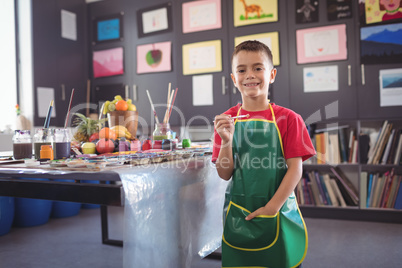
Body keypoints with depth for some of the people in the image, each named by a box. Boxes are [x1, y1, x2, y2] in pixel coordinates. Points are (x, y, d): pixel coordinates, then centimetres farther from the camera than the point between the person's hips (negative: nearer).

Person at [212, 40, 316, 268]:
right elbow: (225, 174, -2)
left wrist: (272, 208, -13)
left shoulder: (288, 119, -5)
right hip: (238, 214, 2)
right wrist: (226, 141, -18)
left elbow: (295, 169, -7)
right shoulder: (227, 121, 0)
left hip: (279, 212, -1)